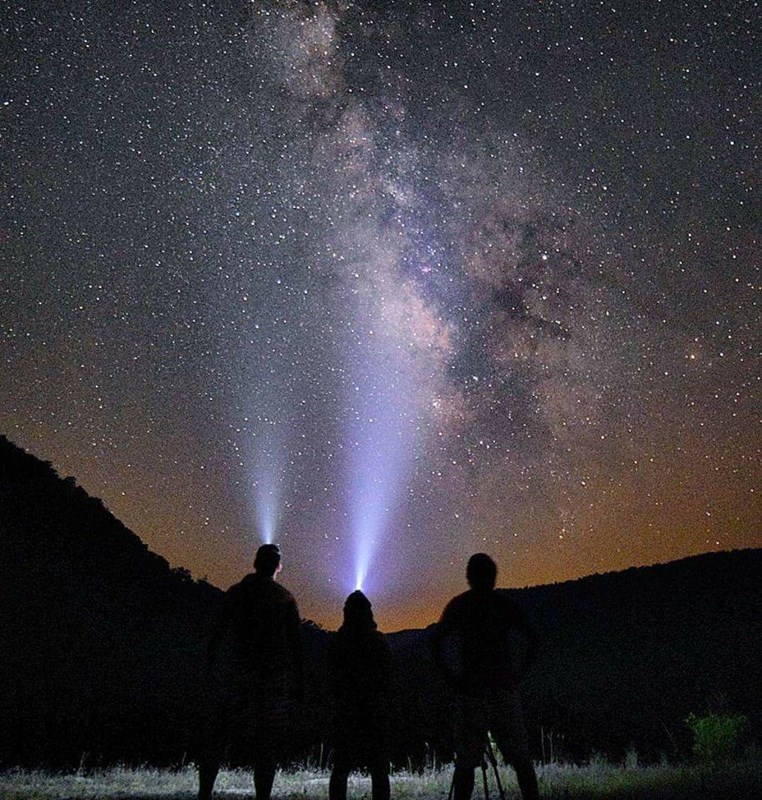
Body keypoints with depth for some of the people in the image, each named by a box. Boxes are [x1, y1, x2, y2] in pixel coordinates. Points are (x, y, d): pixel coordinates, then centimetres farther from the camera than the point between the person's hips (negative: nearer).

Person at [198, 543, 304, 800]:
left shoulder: (235, 593, 2)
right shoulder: (285, 599, -2)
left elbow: (217, 633, 3)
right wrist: (298, 683, 4)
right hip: (273, 680, -2)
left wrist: (211, 668, 11)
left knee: (218, 738, 13)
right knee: (267, 745, 5)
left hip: (233, 677, 2)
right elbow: (295, 644, -1)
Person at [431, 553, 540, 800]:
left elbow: (436, 643, -5)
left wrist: (453, 679, 0)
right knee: (521, 759, 10)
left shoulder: (458, 605, 4)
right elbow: (531, 640, 0)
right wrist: (517, 675, 5)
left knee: (465, 764, 4)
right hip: (504, 689, 1)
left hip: (470, 690, -1)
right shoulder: (505, 603, 5)